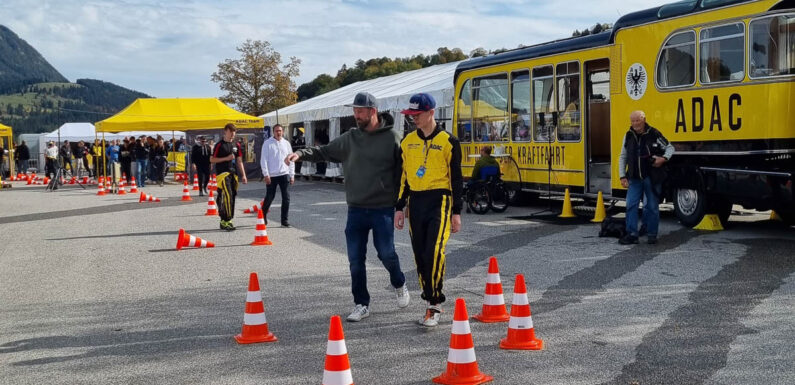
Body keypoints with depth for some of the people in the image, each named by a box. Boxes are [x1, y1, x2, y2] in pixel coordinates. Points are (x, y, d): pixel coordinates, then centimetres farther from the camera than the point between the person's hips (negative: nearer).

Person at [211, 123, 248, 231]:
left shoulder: (236, 145, 13)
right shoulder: (220, 145, -3)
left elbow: (239, 161, 16)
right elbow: (212, 159, -3)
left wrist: (243, 175, 11)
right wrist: (226, 158, -11)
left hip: (233, 173, 6)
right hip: (222, 174, -6)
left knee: (232, 197, 5)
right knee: (227, 196, -17)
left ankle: (224, 221, 13)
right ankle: (225, 221, -16)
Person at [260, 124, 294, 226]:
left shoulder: (286, 143, 8)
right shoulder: (267, 143, -3)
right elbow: (263, 160, -5)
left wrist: (292, 175, 7)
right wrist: (266, 174, -11)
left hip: (284, 174, 3)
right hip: (271, 175, -3)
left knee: (286, 197, -3)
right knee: (269, 197, 5)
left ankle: (284, 220, 4)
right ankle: (263, 215, 30)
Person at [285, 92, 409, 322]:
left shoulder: (391, 138, -4)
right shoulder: (350, 139, 7)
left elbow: (401, 172, -3)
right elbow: (324, 152, 7)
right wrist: (301, 154, -11)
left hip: (383, 209, -4)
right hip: (356, 209, 4)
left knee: (386, 254, -3)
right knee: (355, 260, 4)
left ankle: (399, 284, 29)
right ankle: (361, 305, 17)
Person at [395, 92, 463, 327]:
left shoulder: (448, 142, -2)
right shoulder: (408, 142, 11)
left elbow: (456, 179, -1)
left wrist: (456, 212, -4)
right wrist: (400, 207, 11)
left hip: (439, 201, -5)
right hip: (415, 202, 5)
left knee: (434, 252, -17)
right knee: (420, 255, 6)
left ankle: (435, 305, -10)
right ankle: (432, 304, 17)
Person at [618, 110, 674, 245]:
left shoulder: (654, 134, -7)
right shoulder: (629, 136, 6)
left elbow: (670, 147, 5)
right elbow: (623, 157, 14)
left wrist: (664, 158, -15)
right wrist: (622, 176, 7)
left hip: (652, 177, -3)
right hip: (634, 178, 3)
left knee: (652, 206, 4)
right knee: (631, 205, -4)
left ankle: (652, 234, 15)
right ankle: (632, 235, 1)